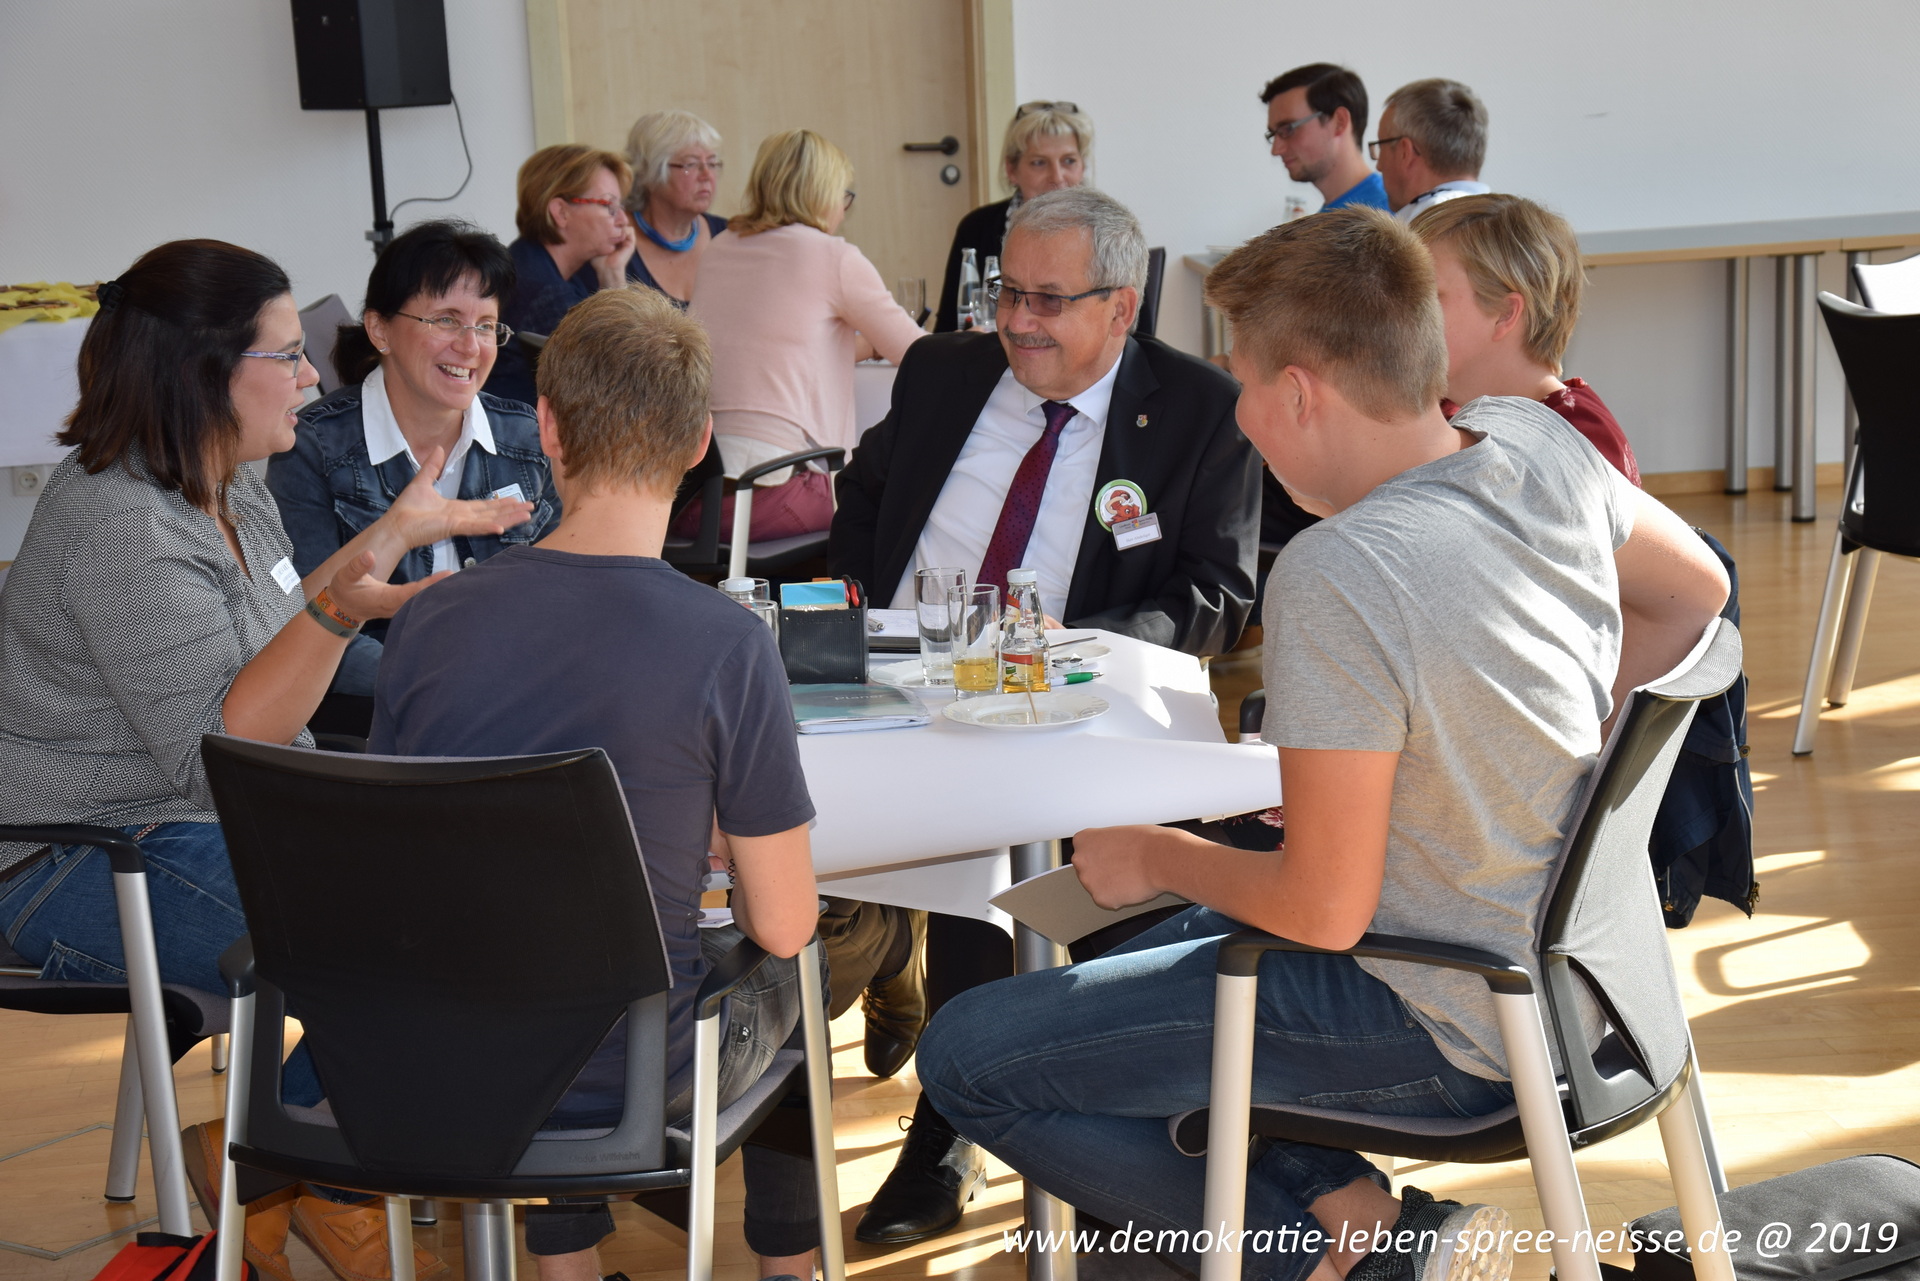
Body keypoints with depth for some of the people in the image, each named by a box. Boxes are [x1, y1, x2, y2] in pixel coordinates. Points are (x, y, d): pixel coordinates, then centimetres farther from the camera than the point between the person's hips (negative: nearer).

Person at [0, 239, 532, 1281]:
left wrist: (392, 535, 14)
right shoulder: (118, 528, -23)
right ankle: (301, 1183, 3)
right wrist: (341, 609, -38)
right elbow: (213, 749, -29)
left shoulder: (231, 490, 8)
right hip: (88, 871, -10)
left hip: (232, 823, 10)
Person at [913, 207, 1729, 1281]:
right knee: (1155, 949, 26)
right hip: (1553, 960, 9)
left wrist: (1157, 856, -4)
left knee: (968, 1058, -4)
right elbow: (1695, 590, 15)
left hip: (1448, 1030, -9)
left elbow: (1325, 908, -22)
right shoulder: (1536, 441, -4)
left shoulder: (1335, 577, -27)